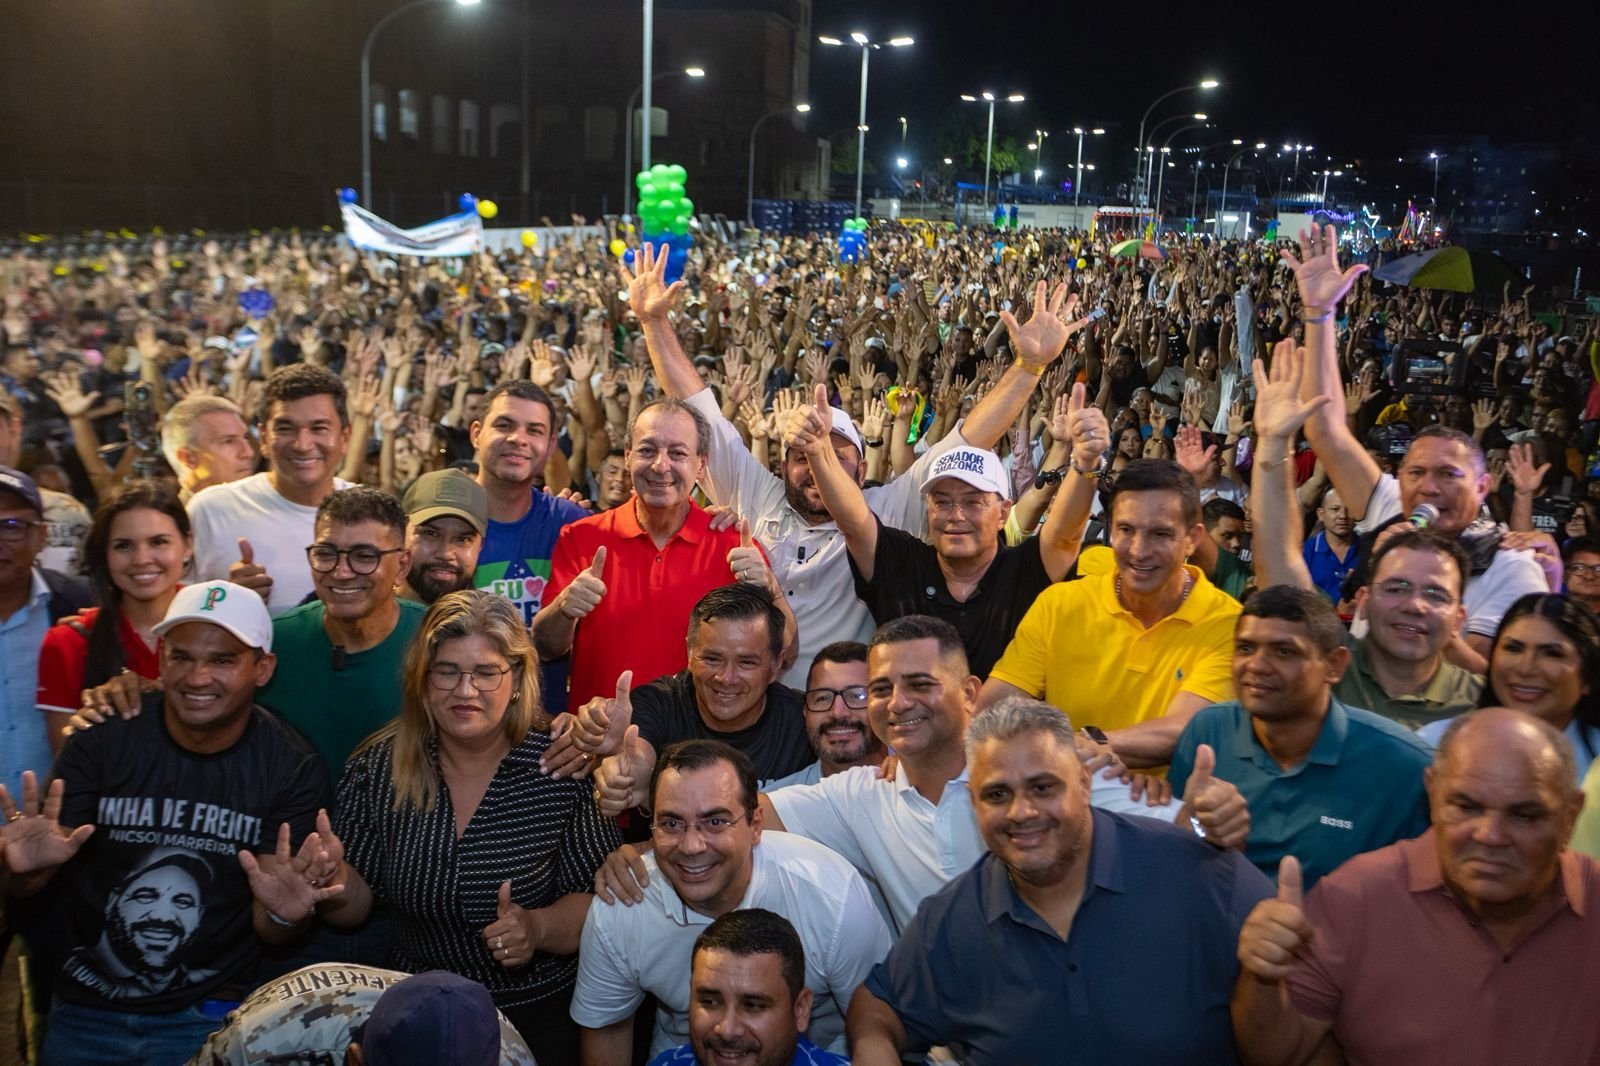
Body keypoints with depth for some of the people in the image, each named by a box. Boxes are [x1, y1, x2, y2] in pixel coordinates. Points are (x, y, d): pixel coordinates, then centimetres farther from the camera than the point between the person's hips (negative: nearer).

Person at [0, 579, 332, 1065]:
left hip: (210, 1017, -2)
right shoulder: (104, 738, -13)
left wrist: (284, 915, -32)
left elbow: (267, 929, -10)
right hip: (86, 1009, 2)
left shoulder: (292, 768, -14)